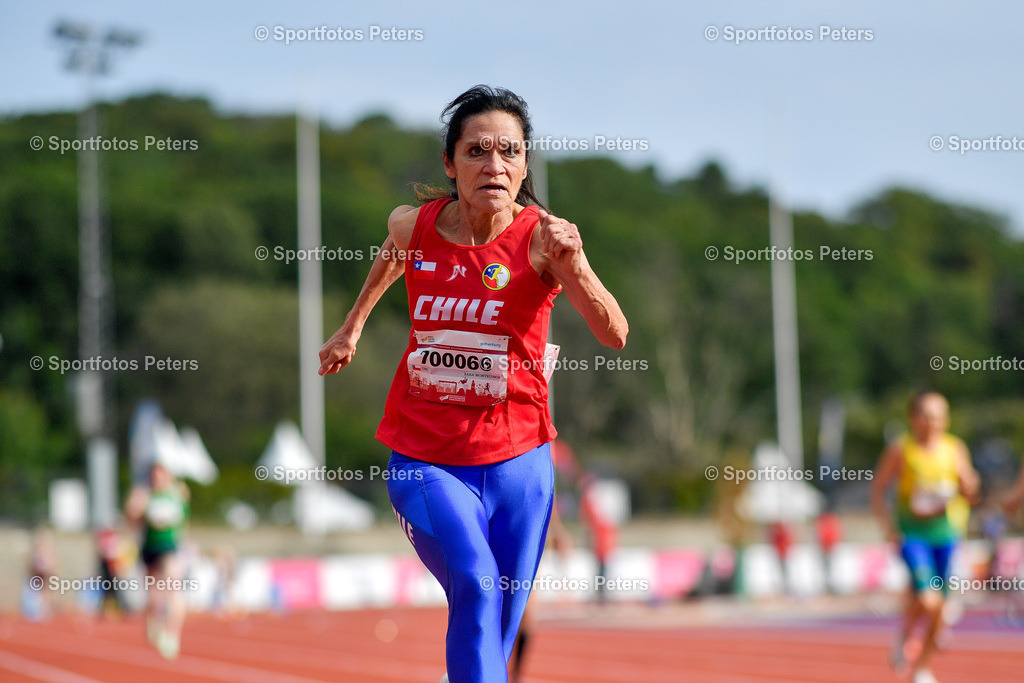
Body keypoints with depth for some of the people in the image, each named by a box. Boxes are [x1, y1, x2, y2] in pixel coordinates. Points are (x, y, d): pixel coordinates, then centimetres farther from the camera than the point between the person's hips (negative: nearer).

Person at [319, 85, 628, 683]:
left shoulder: (542, 237, -13)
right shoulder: (414, 225, -5)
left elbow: (616, 336, -26)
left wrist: (574, 268, -41)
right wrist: (352, 326, 32)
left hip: (516, 460, 0)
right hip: (424, 459, 0)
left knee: (497, 633, 8)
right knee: (476, 586, -26)